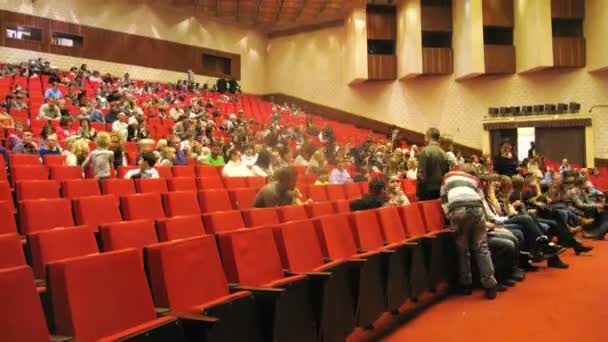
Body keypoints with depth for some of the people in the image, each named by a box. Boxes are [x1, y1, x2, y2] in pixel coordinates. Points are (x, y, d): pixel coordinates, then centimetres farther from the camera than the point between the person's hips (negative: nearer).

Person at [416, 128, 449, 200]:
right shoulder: (443, 153, 8)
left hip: (428, 190, -6)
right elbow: (446, 173, 10)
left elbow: (421, 173, -13)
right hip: (440, 191, 6)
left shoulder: (425, 151, -9)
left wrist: (418, 194, -9)